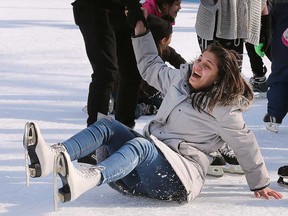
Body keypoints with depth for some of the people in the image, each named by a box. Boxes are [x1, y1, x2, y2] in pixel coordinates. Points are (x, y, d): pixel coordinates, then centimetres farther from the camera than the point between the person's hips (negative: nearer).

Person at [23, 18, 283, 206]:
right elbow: (151, 66, 29)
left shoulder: (224, 110, -6)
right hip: (149, 161, 8)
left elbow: (246, 146, 1)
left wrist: (260, 184, 8)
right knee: (107, 125, -15)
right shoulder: (180, 79, 14)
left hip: (182, 176, -8)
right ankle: (51, 158, -43)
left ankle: (83, 181, -69)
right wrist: (141, 31, 24)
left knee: (141, 145, -38)